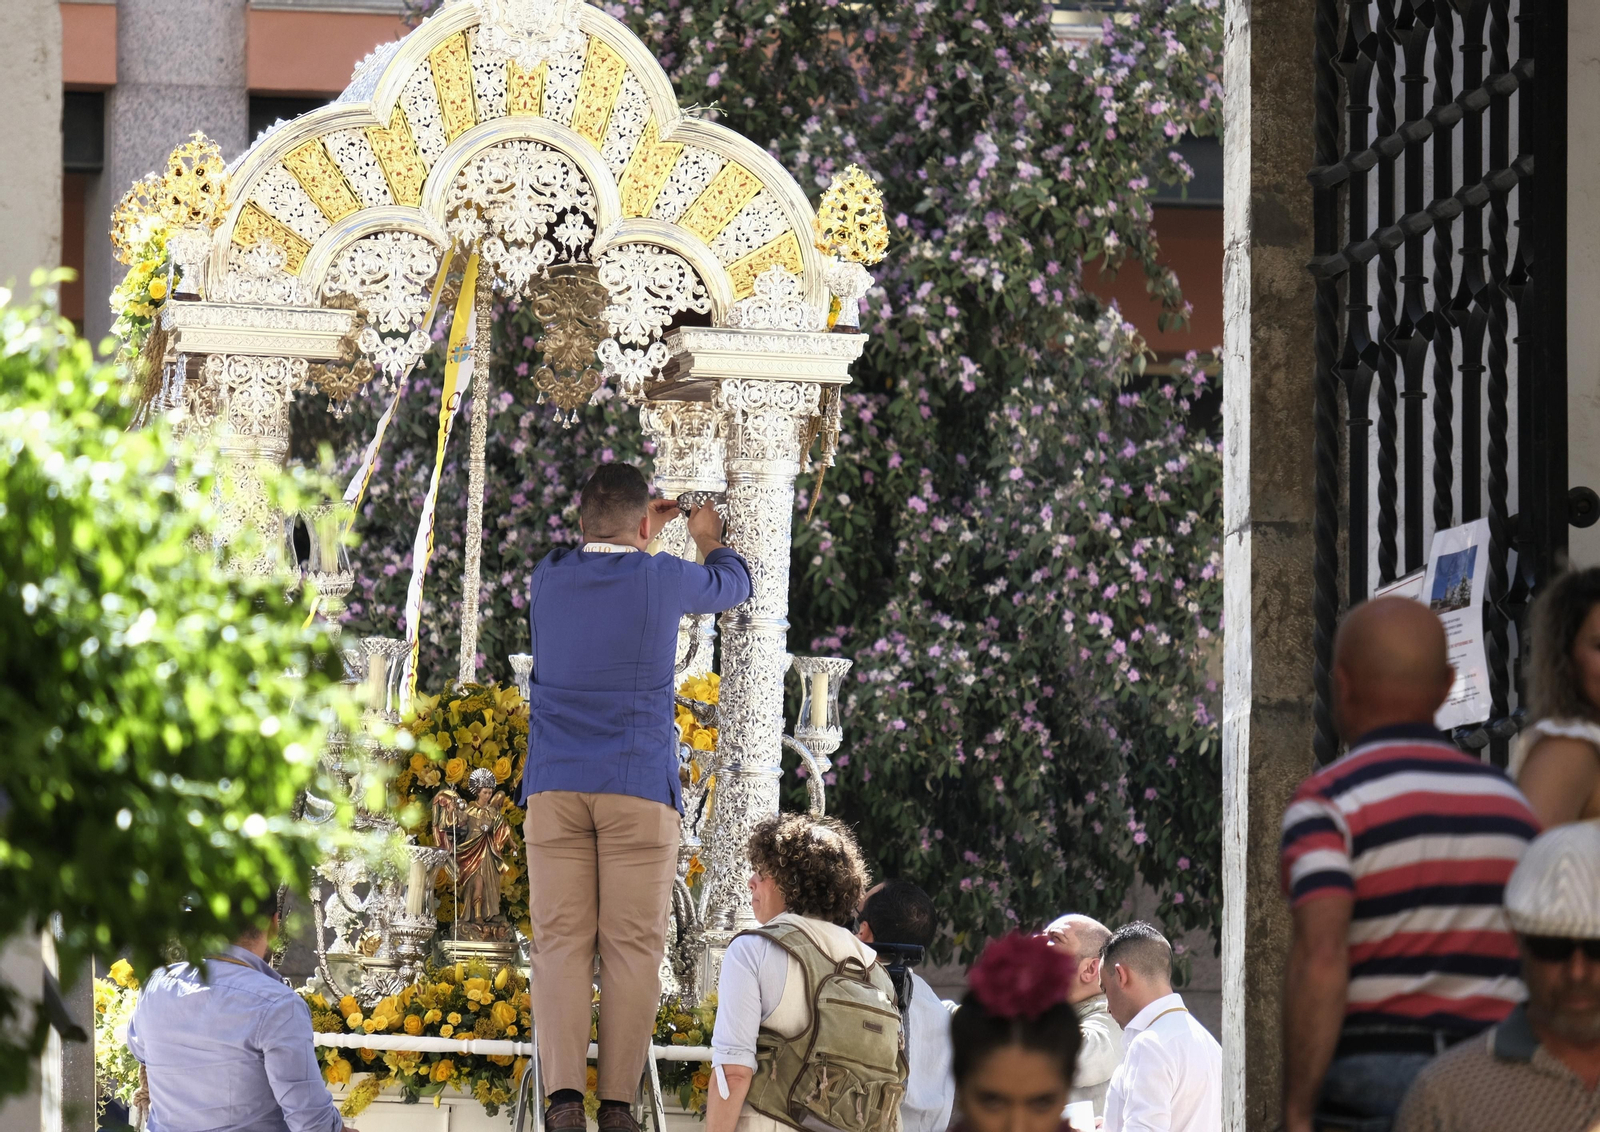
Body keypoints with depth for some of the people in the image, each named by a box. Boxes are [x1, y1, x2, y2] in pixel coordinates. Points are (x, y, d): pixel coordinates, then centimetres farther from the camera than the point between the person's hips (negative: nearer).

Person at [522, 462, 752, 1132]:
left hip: (556, 786, 2)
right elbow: (732, 586, 23)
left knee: (560, 942, -1)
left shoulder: (547, 576, 7)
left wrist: (642, 534, 47)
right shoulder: (663, 580, 0)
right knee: (632, 947, -1)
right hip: (638, 788, -2)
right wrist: (710, 539, 44)